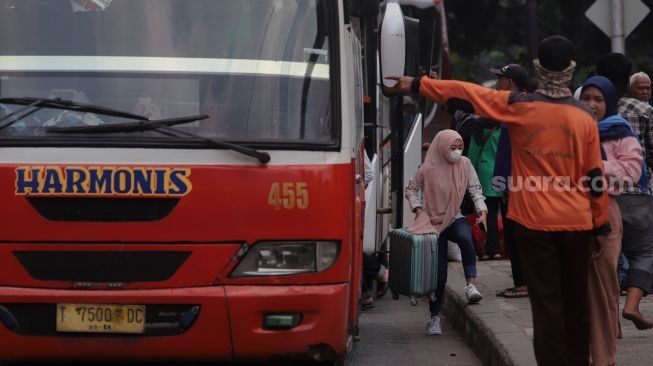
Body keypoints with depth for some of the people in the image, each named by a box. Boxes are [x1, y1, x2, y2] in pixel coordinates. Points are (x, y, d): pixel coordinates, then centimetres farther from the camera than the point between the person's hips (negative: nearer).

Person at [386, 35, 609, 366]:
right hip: (578, 224, 2)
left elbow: (463, 92, 0)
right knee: (576, 302, 14)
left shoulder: (518, 107, -6)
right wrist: (601, 223, 11)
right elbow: (595, 176, 1)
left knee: (546, 303, 0)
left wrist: (416, 85, 9)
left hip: (535, 223, -2)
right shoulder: (584, 116, -2)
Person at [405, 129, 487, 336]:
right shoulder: (428, 169, -10)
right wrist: (418, 210, -10)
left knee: (465, 237, -37)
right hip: (434, 222, -1)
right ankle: (434, 318, 12)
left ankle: (471, 285, -35)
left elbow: (475, 190, 1)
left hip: (455, 219, 1)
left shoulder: (465, 165, -3)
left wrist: (482, 211, -14)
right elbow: (411, 189, 3)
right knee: (438, 273, -2)